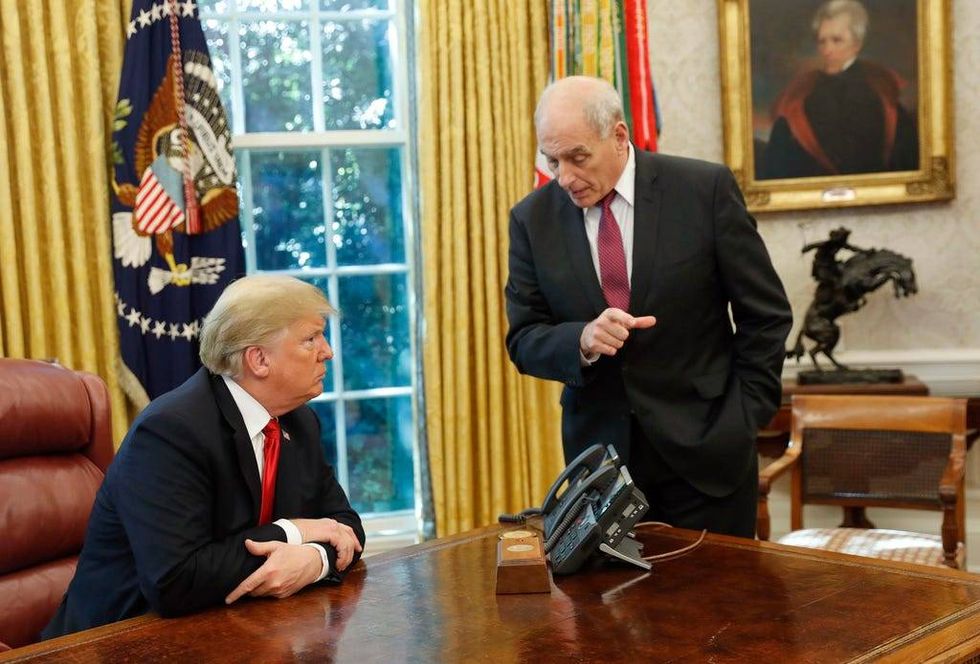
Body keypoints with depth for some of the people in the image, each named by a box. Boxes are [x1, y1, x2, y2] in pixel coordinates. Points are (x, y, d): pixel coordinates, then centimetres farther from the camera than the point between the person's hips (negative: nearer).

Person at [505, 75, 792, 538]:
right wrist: (583, 340, -19)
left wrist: (745, 418, -5)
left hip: (707, 450, -1)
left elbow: (766, 314, -1)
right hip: (599, 452, 2)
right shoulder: (532, 218, 0)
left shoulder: (706, 188, -7)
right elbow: (523, 340, 1)